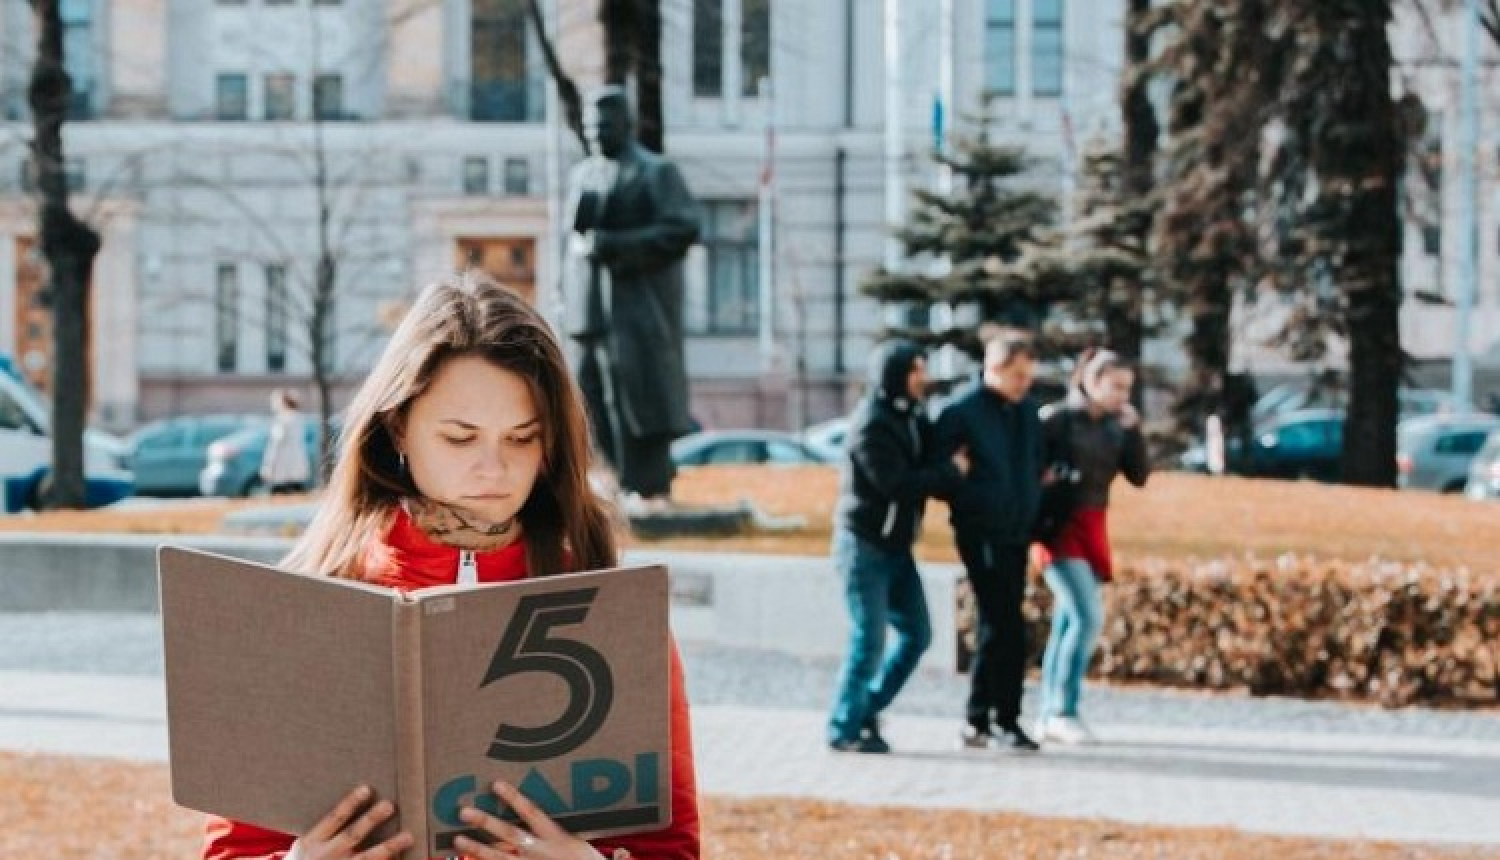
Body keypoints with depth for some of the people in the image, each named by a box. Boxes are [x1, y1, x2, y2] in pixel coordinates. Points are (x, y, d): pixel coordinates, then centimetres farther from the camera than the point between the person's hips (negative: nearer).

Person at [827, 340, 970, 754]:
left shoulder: (912, 417, 9)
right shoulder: (870, 425, -17)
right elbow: (897, 484, -23)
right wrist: (951, 471, -15)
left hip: (896, 546, 8)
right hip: (864, 545, -8)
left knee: (917, 633, 9)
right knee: (869, 641, -6)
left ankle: (866, 710, 20)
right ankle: (844, 729, 6)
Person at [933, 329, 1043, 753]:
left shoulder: (1026, 411, 8)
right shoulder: (963, 409, -11)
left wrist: (1035, 511, 11)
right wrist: (966, 505, -8)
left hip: (1017, 532, 7)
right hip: (981, 533, -7)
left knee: (998, 627, 11)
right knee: (1007, 628, -9)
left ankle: (978, 723, 19)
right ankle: (1005, 722, -1)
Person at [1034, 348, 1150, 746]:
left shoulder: (1116, 427, 8)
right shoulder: (1057, 418, -9)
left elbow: (1140, 476, 4)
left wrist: (1133, 430, -6)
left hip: (1093, 529, 6)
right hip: (1060, 526, -6)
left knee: (1067, 622, 8)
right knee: (1089, 615, -17)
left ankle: (1049, 717, 12)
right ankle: (1063, 712, -12)